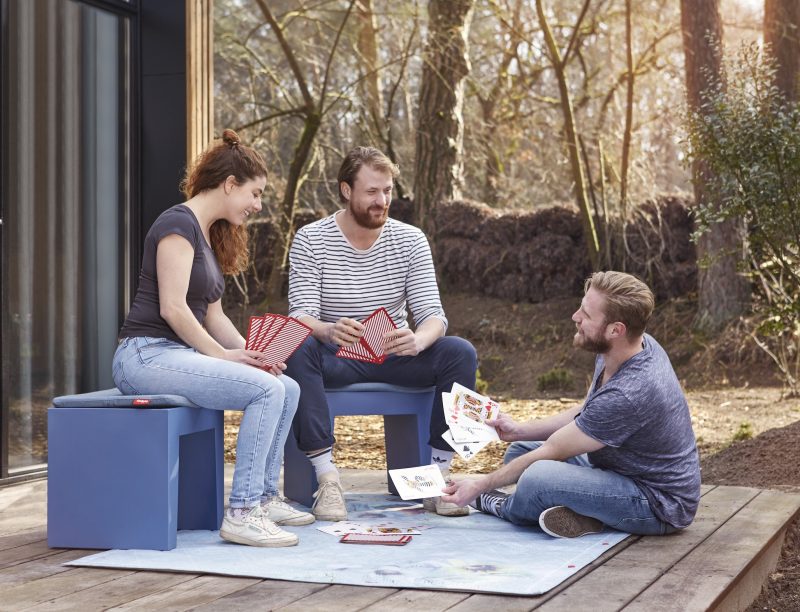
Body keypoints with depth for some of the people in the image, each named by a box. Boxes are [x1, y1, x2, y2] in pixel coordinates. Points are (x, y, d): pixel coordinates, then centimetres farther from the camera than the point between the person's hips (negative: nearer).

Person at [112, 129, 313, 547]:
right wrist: (224, 356, -14)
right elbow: (172, 308, -18)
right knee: (266, 390, -23)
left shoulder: (209, 235, 20)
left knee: (288, 389, 2)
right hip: (147, 353, -10)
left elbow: (213, 315, 18)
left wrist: (252, 353, 3)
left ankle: (264, 497, 10)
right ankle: (241, 513, -22)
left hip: (181, 354, 10)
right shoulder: (179, 223, -10)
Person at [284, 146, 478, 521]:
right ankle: (326, 477, -32)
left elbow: (433, 314, -8)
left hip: (394, 357, 2)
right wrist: (329, 331, -41)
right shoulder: (310, 240, -7)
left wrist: (417, 340, -35)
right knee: (298, 350, -35)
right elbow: (301, 315, -16)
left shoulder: (410, 240, -1)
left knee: (461, 353, -23)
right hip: (335, 358, -2)